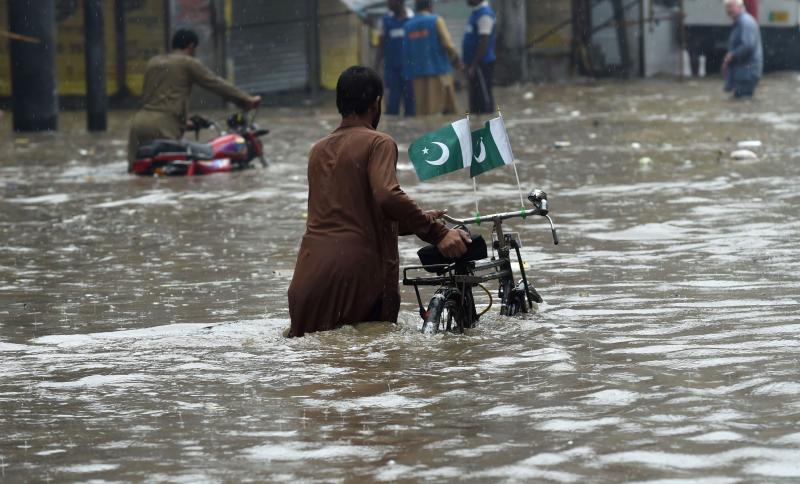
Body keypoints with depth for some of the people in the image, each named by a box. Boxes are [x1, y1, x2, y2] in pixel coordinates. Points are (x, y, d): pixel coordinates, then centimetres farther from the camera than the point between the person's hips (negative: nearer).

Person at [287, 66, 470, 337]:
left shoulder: (318, 150, 23)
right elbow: (388, 196, -21)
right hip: (357, 270, -6)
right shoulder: (378, 144, -1)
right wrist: (438, 233, -17)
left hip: (310, 273, 6)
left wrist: (421, 221, 35)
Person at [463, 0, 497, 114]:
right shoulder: (476, 12, 15)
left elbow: (483, 43, -21)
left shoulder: (484, 15, -16)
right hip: (475, 64, 10)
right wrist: (469, 64, 20)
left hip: (482, 64, -10)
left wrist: (473, 65, -22)